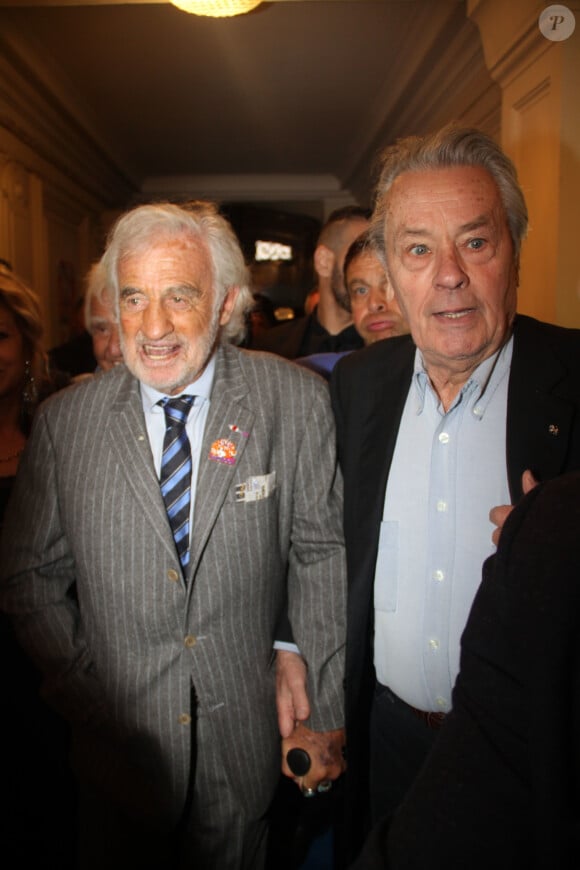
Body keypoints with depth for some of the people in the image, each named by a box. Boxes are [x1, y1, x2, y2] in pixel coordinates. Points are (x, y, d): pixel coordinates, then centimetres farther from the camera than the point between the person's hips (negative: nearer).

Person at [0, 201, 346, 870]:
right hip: (119, 740, 1)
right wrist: (81, 695, -1)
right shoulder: (64, 421, -7)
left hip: (248, 740, 0)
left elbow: (320, 552, -7)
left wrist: (325, 710, -6)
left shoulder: (295, 401, -11)